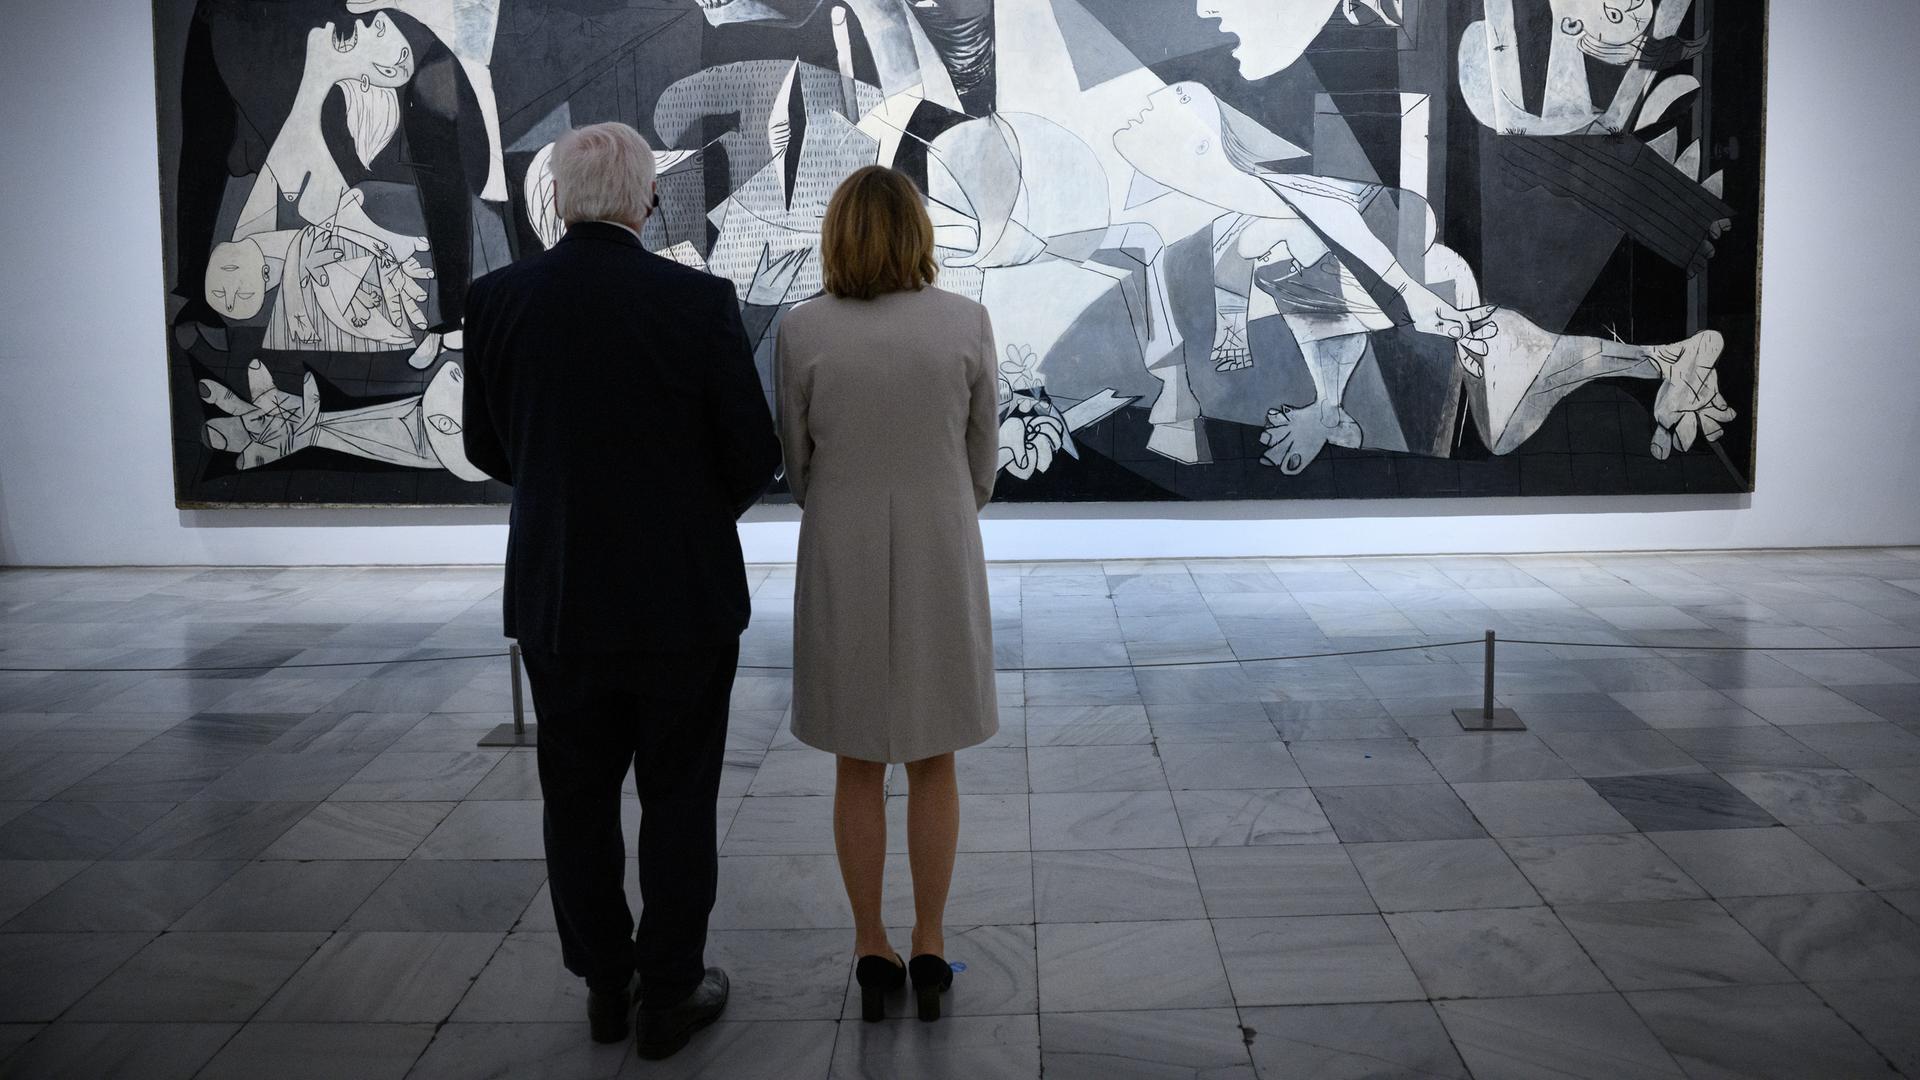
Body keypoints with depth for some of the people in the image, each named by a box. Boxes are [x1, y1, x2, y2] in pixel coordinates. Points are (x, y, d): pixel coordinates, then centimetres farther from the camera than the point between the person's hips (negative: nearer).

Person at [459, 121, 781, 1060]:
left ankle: (604, 985, 28)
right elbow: (754, 453, -8)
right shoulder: (698, 301, -13)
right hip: (684, 596, -2)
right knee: (677, 800, 11)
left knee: (579, 798, 16)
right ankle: (669, 993, 20)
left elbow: (487, 447, 5)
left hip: (557, 596, 3)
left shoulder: (499, 299, -5)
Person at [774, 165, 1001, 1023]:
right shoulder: (965, 323, -8)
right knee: (932, 762, 14)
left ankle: (872, 952, 21)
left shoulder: (801, 330, -9)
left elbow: (797, 461, 1)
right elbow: (983, 454, 1)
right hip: (940, 562, 0)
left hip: (842, 566, 0)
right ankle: (929, 949, 20)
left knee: (859, 767, 13)